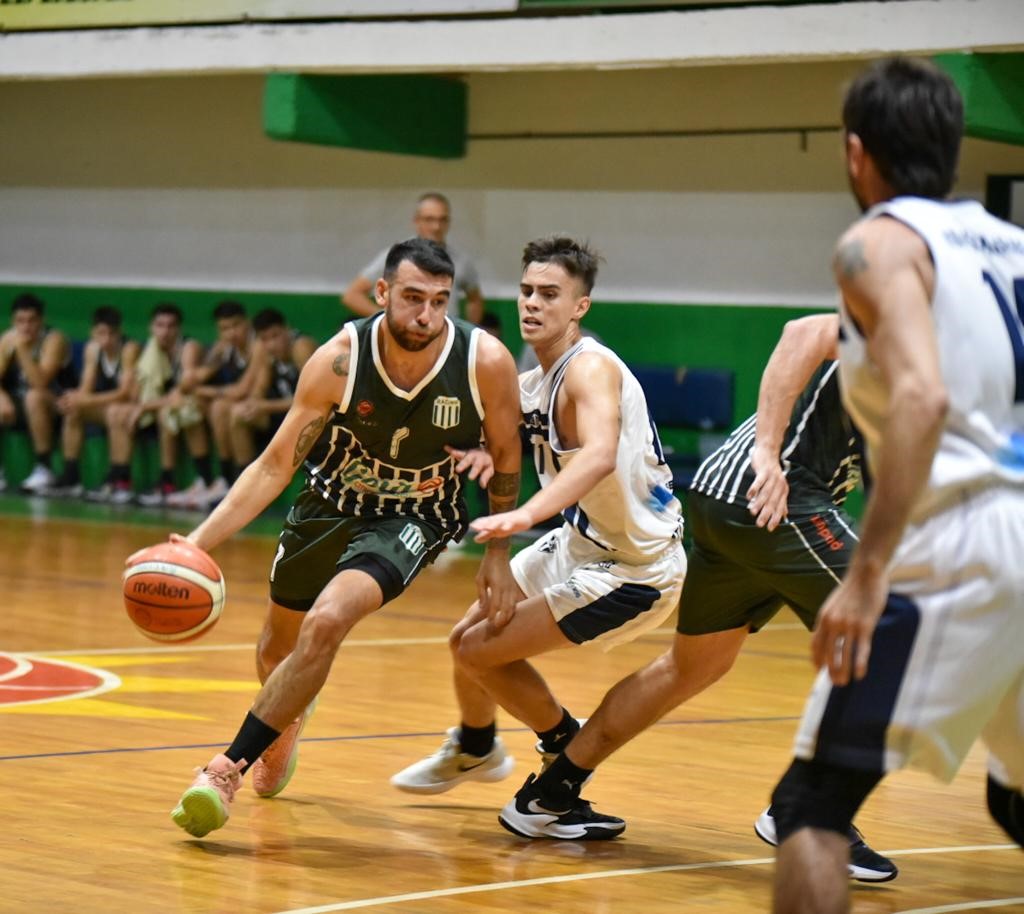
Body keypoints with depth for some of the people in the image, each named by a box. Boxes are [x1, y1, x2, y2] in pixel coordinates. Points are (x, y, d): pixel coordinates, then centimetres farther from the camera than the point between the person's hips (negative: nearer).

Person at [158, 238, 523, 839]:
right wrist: (198, 542, -28)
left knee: (326, 621, -28)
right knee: (278, 650, 20)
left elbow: (506, 457, -6)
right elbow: (276, 464, -19)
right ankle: (286, 720, 58)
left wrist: (499, 554, -4)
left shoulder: (487, 363, -25)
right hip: (329, 507, 3)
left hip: (414, 519, -2)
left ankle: (229, 767, -17)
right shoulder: (340, 360, -24)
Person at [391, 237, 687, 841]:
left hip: (634, 570, -9)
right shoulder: (532, 383, 4)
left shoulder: (591, 368, -24)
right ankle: (474, 749, 49)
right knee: (470, 635, 20)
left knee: (481, 650, -10)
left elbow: (601, 454, -42)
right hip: (583, 543, 9)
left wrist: (527, 515, -54)